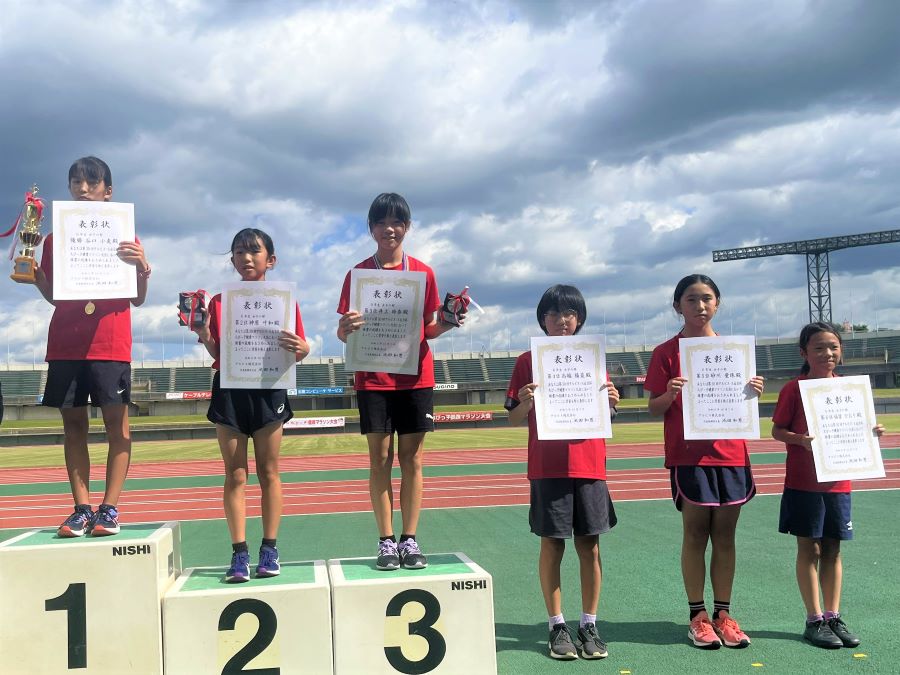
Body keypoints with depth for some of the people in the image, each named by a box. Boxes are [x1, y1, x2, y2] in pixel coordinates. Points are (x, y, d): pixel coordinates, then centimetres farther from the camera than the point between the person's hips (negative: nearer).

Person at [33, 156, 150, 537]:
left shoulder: (124, 236, 7)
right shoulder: (56, 238, 14)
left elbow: (137, 299, 5)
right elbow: (53, 296, 16)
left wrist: (142, 267, -13)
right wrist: (34, 274, -2)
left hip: (110, 343, -3)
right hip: (65, 343, 3)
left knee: (116, 422, -5)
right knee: (73, 423, 2)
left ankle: (109, 509, -1)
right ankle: (82, 509, 6)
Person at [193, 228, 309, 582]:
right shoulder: (219, 302, 7)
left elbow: (298, 351, 4)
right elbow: (217, 353, 7)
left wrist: (300, 348, -18)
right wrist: (204, 337, -12)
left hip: (268, 389, -1)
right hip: (229, 390, 1)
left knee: (268, 472, 6)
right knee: (235, 474, 3)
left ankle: (269, 551, 14)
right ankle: (239, 553, 8)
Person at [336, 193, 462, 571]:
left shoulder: (423, 273, 6)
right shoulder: (359, 273, 3)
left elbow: (429, 328, 10)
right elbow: (345, 334, 1)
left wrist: (447, 324, -10)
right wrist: (345, 327, -21)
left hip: (416, 377, 1)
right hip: (373, 379, -1)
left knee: (412, 459, 3)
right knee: (380, 459, 1)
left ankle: (409, 540, 11)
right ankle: (386, 541, 9)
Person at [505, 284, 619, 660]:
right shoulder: (529, 361, 3)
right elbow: (514, 418, 2)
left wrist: (611, 401, -8)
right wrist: (525, 402, -18)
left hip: (589, 464, 2)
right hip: (547, 467, -2)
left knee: (590, 544, 5)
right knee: (552, 544, 4)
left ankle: (589, 625, 17)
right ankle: (557, 626, 15)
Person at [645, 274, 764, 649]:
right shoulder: (667, 353, -1)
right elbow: (654, 409, -1)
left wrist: (752, 392, -6)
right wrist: (669, 395, -21)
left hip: (730, 454, 3)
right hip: (688, 456, -3)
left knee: (725, 536, 8)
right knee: (695, 535, 3)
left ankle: (723, 613, 17)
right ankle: (698, 616, 13)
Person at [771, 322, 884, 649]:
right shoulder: (795, 388, -7)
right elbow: (777, 429, -6)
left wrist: (870, 432, -4)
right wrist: (802, 439, -23)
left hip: (838, 482, 4)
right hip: (804, 483, -4)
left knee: (832, 549, 11)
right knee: (809, 548, 4)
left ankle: (833, 617, 20)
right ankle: (814, 620, 13)